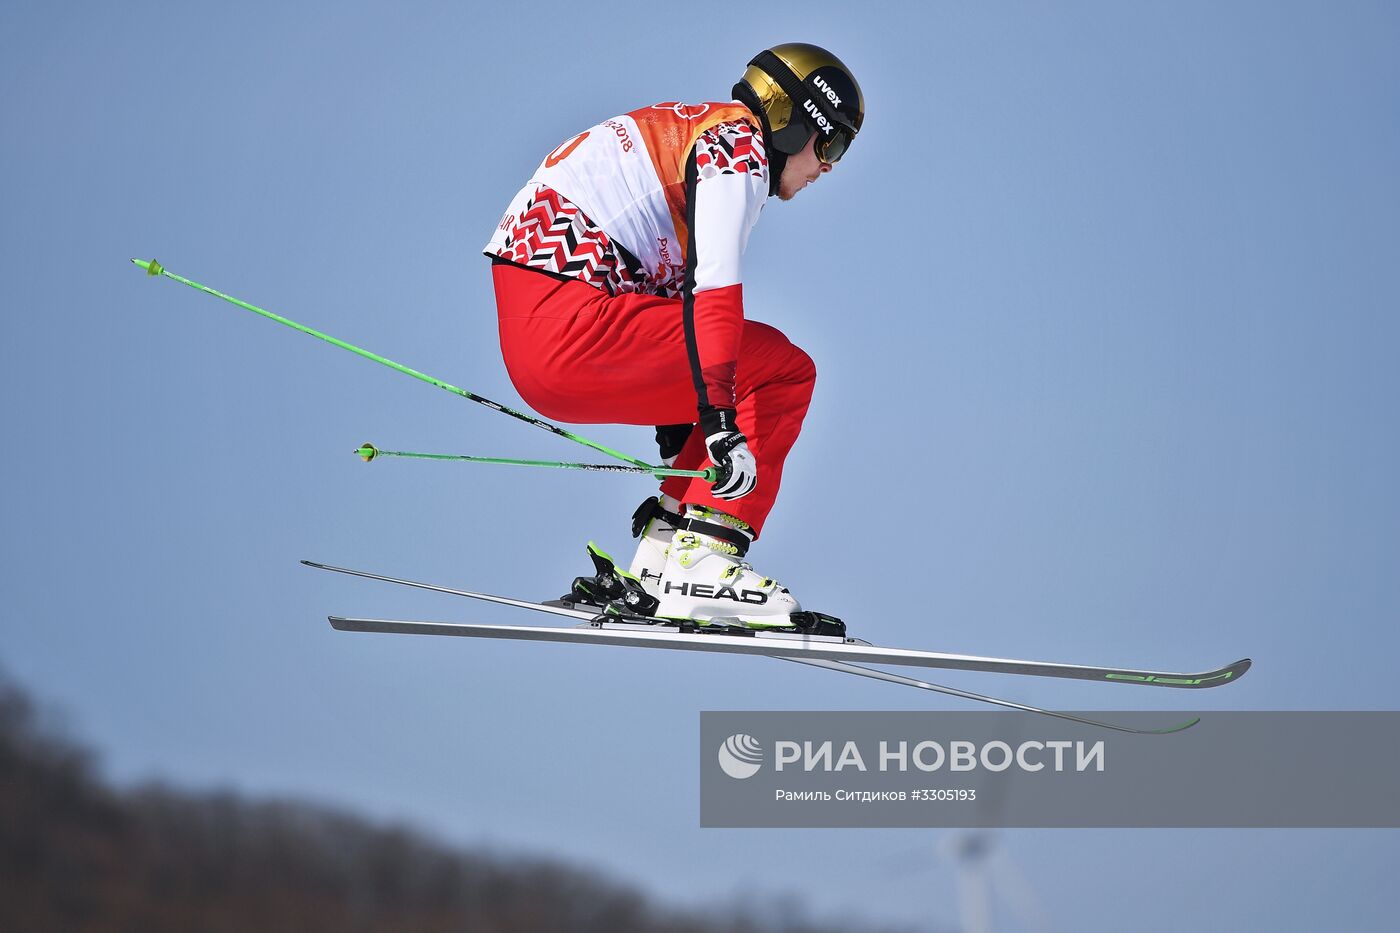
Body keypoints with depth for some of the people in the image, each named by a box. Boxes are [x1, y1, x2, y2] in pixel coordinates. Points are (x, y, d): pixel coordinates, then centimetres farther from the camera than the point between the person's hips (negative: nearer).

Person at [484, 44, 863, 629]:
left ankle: (664, 552, 16)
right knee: (783, 372, -5)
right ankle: (704, 560, -13)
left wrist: (682, 419, 40)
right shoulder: (741, 146, -4)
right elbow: (713, 282, -20)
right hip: (572, 323, -10)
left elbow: (677, 293, 34)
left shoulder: (693, 134, 26)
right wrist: (720, 419, -27)